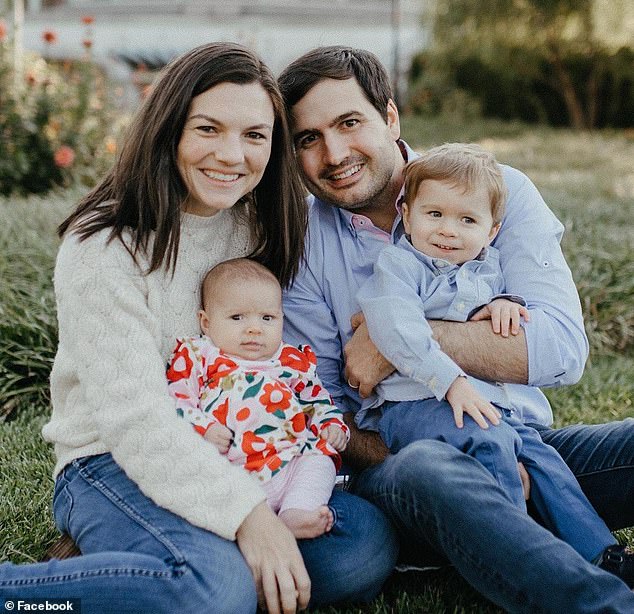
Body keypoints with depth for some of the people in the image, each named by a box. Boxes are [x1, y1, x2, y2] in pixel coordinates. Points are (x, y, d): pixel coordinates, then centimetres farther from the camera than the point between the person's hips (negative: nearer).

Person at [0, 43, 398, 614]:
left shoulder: (263, 226, 4)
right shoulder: (104, 247, -15)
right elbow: (136, 416, -22)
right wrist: (245, 512, -29)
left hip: (234, 457, 7)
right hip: (114, 462, -7)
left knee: (368, 544, -16)